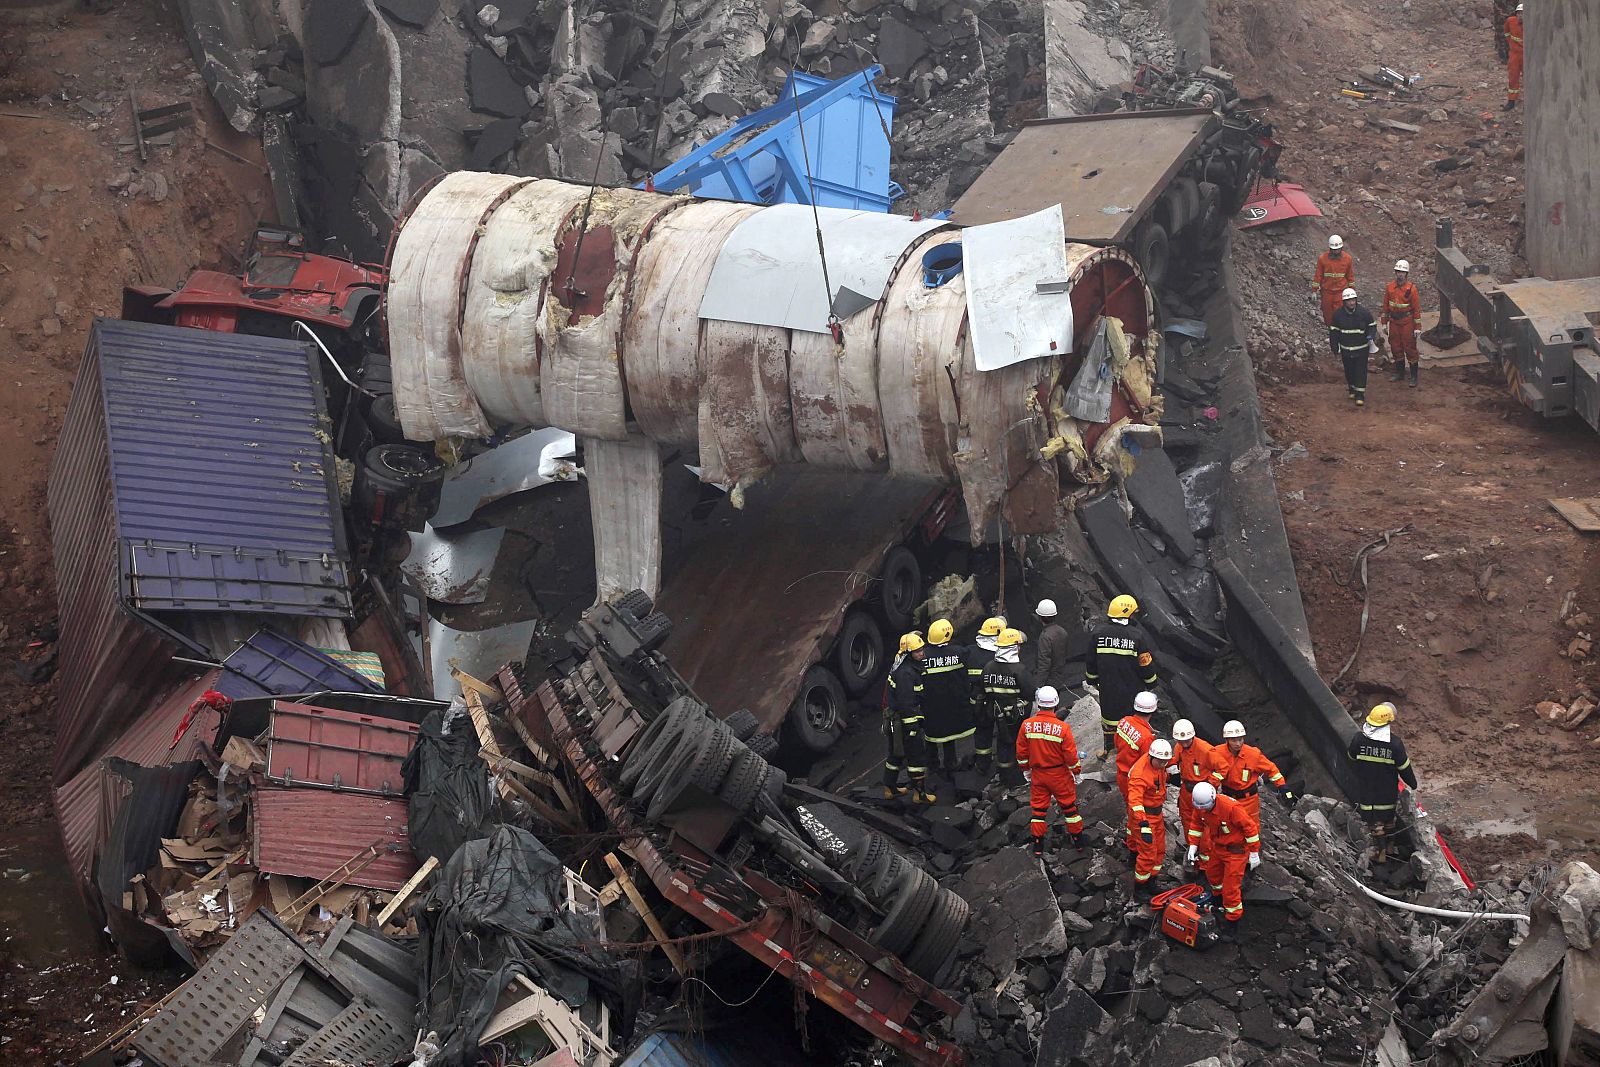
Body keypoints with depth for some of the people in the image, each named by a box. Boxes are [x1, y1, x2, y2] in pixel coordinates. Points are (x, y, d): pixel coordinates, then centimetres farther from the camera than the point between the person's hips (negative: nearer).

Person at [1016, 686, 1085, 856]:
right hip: (1060, 775, -2)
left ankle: (1038, 844, 22)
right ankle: (1077, 839, 29)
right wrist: (1076, 773, 4)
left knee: (1038, 807, 14)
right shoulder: (1062, 728, -22)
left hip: (1037, 774, 2)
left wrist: (1026, 771, 14)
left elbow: (1021, 753, -2)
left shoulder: (1027, 725, -13)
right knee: (1069, 805, 16)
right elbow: (1071, 756, -14)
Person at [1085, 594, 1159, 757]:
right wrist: (1151, 682, 7)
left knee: (1109, 713, 20)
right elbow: (1146, 663, -11)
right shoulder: (1138, 635, -19)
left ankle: (1107, 749, 33)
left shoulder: (1097, 633, -9)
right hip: (1133, 689, -3)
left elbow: (1091, 662, 2)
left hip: (1107, 687, 3)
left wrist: (1092, 679, 18)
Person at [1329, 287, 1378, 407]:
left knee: (1361, 371, -4)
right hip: (1346, 349, 2)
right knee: (1349, 371, 13)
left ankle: (1360, 395, 0)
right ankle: (1352, 390, 35)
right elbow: (1333, 332, 2)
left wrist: (1370, 335, -18)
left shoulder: (1364, 313, -9)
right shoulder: (1338, 314, -5)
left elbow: (1372, 326, 4)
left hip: (1362, 348, -2)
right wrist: (1335, 349, 1)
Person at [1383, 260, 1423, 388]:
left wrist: (1417, 327, -10)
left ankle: (1414, 376, 7)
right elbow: (1386, 306, 9)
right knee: (1395, 347, 14)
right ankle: (1399, 372, 30)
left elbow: (1417, 309, -9)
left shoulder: (1411, 289, -12)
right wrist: (1384, 323, 9)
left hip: (1407, 322, -5)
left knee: (1410, 347, 0)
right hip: (1394, 322, 5)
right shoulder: (1390, 287, 1)